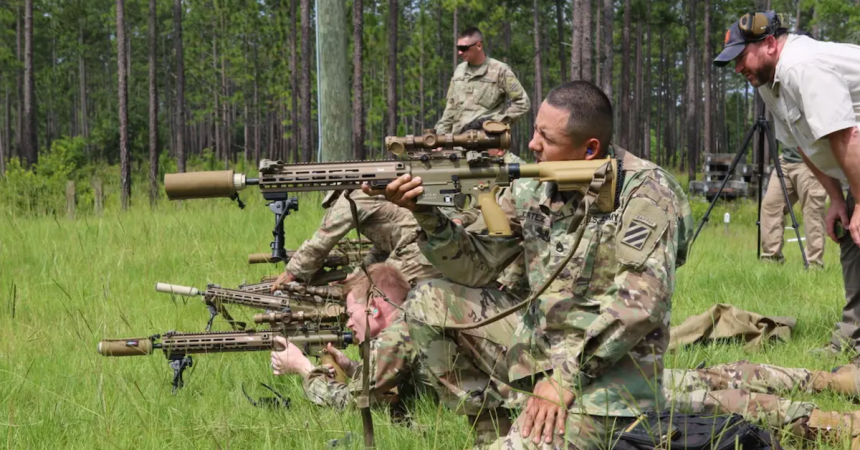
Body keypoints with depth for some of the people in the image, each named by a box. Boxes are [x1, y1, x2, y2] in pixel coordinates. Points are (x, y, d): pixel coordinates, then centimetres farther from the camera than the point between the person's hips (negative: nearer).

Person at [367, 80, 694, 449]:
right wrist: (426, 213, -13)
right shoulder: (533, 187, 3)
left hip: (607, 368, -8)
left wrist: (566, 376, -26)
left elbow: (640, 301, -25)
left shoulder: (644, 192, -17)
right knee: (428, 302, 3)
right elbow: (477, 265, 6)